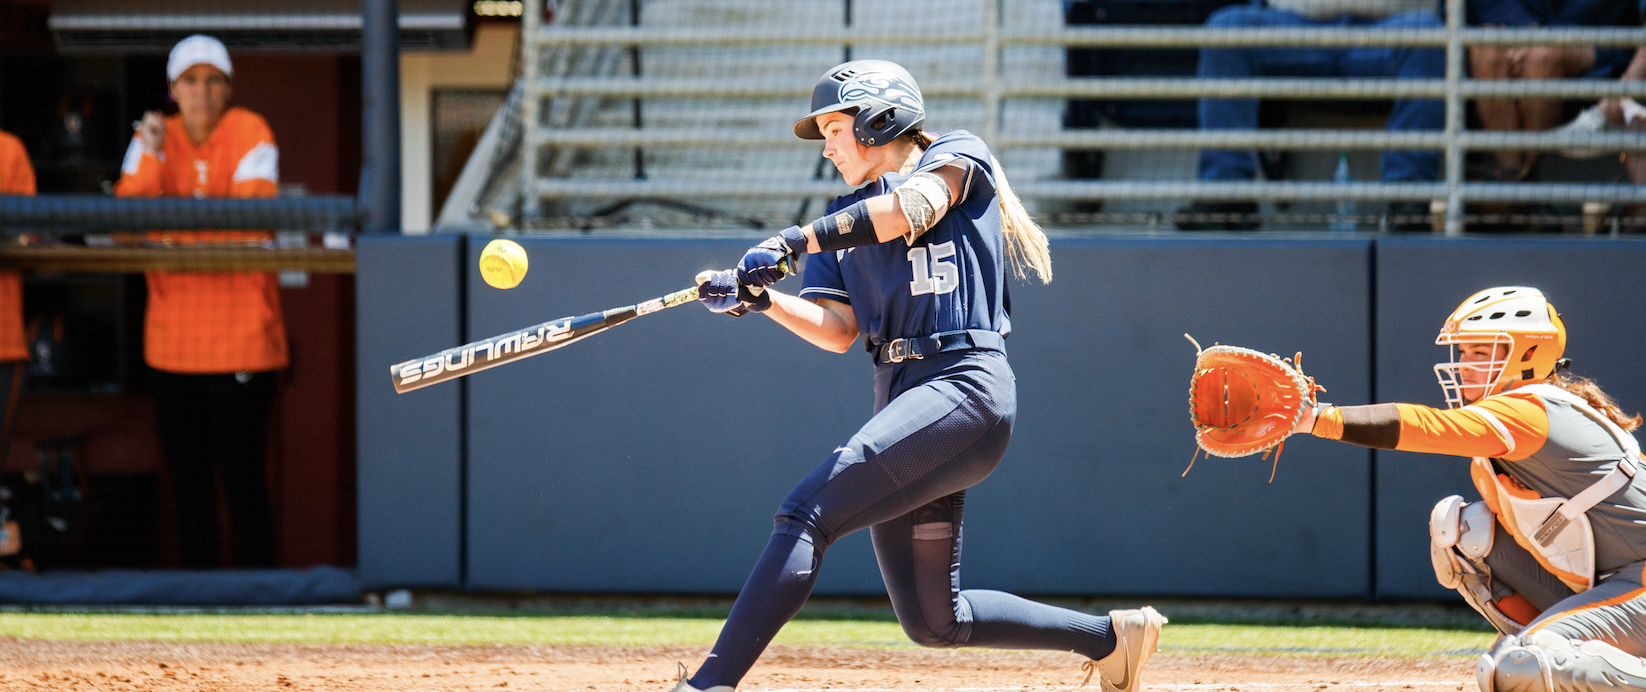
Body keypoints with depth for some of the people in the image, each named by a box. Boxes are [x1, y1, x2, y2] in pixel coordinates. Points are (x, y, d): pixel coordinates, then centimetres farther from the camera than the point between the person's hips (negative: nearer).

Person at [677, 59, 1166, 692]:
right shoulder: (847, 219, 25)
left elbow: (913, 207, -14)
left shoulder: (960, 156, 8)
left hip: (965, 386, -9)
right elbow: (837, 330, 12)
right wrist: (762, 301, -6)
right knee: (933, 622, 5)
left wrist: (796, 241, -21)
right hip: (902, 397, 9)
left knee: (807, 512, -23)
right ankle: (1109, 637, 19)